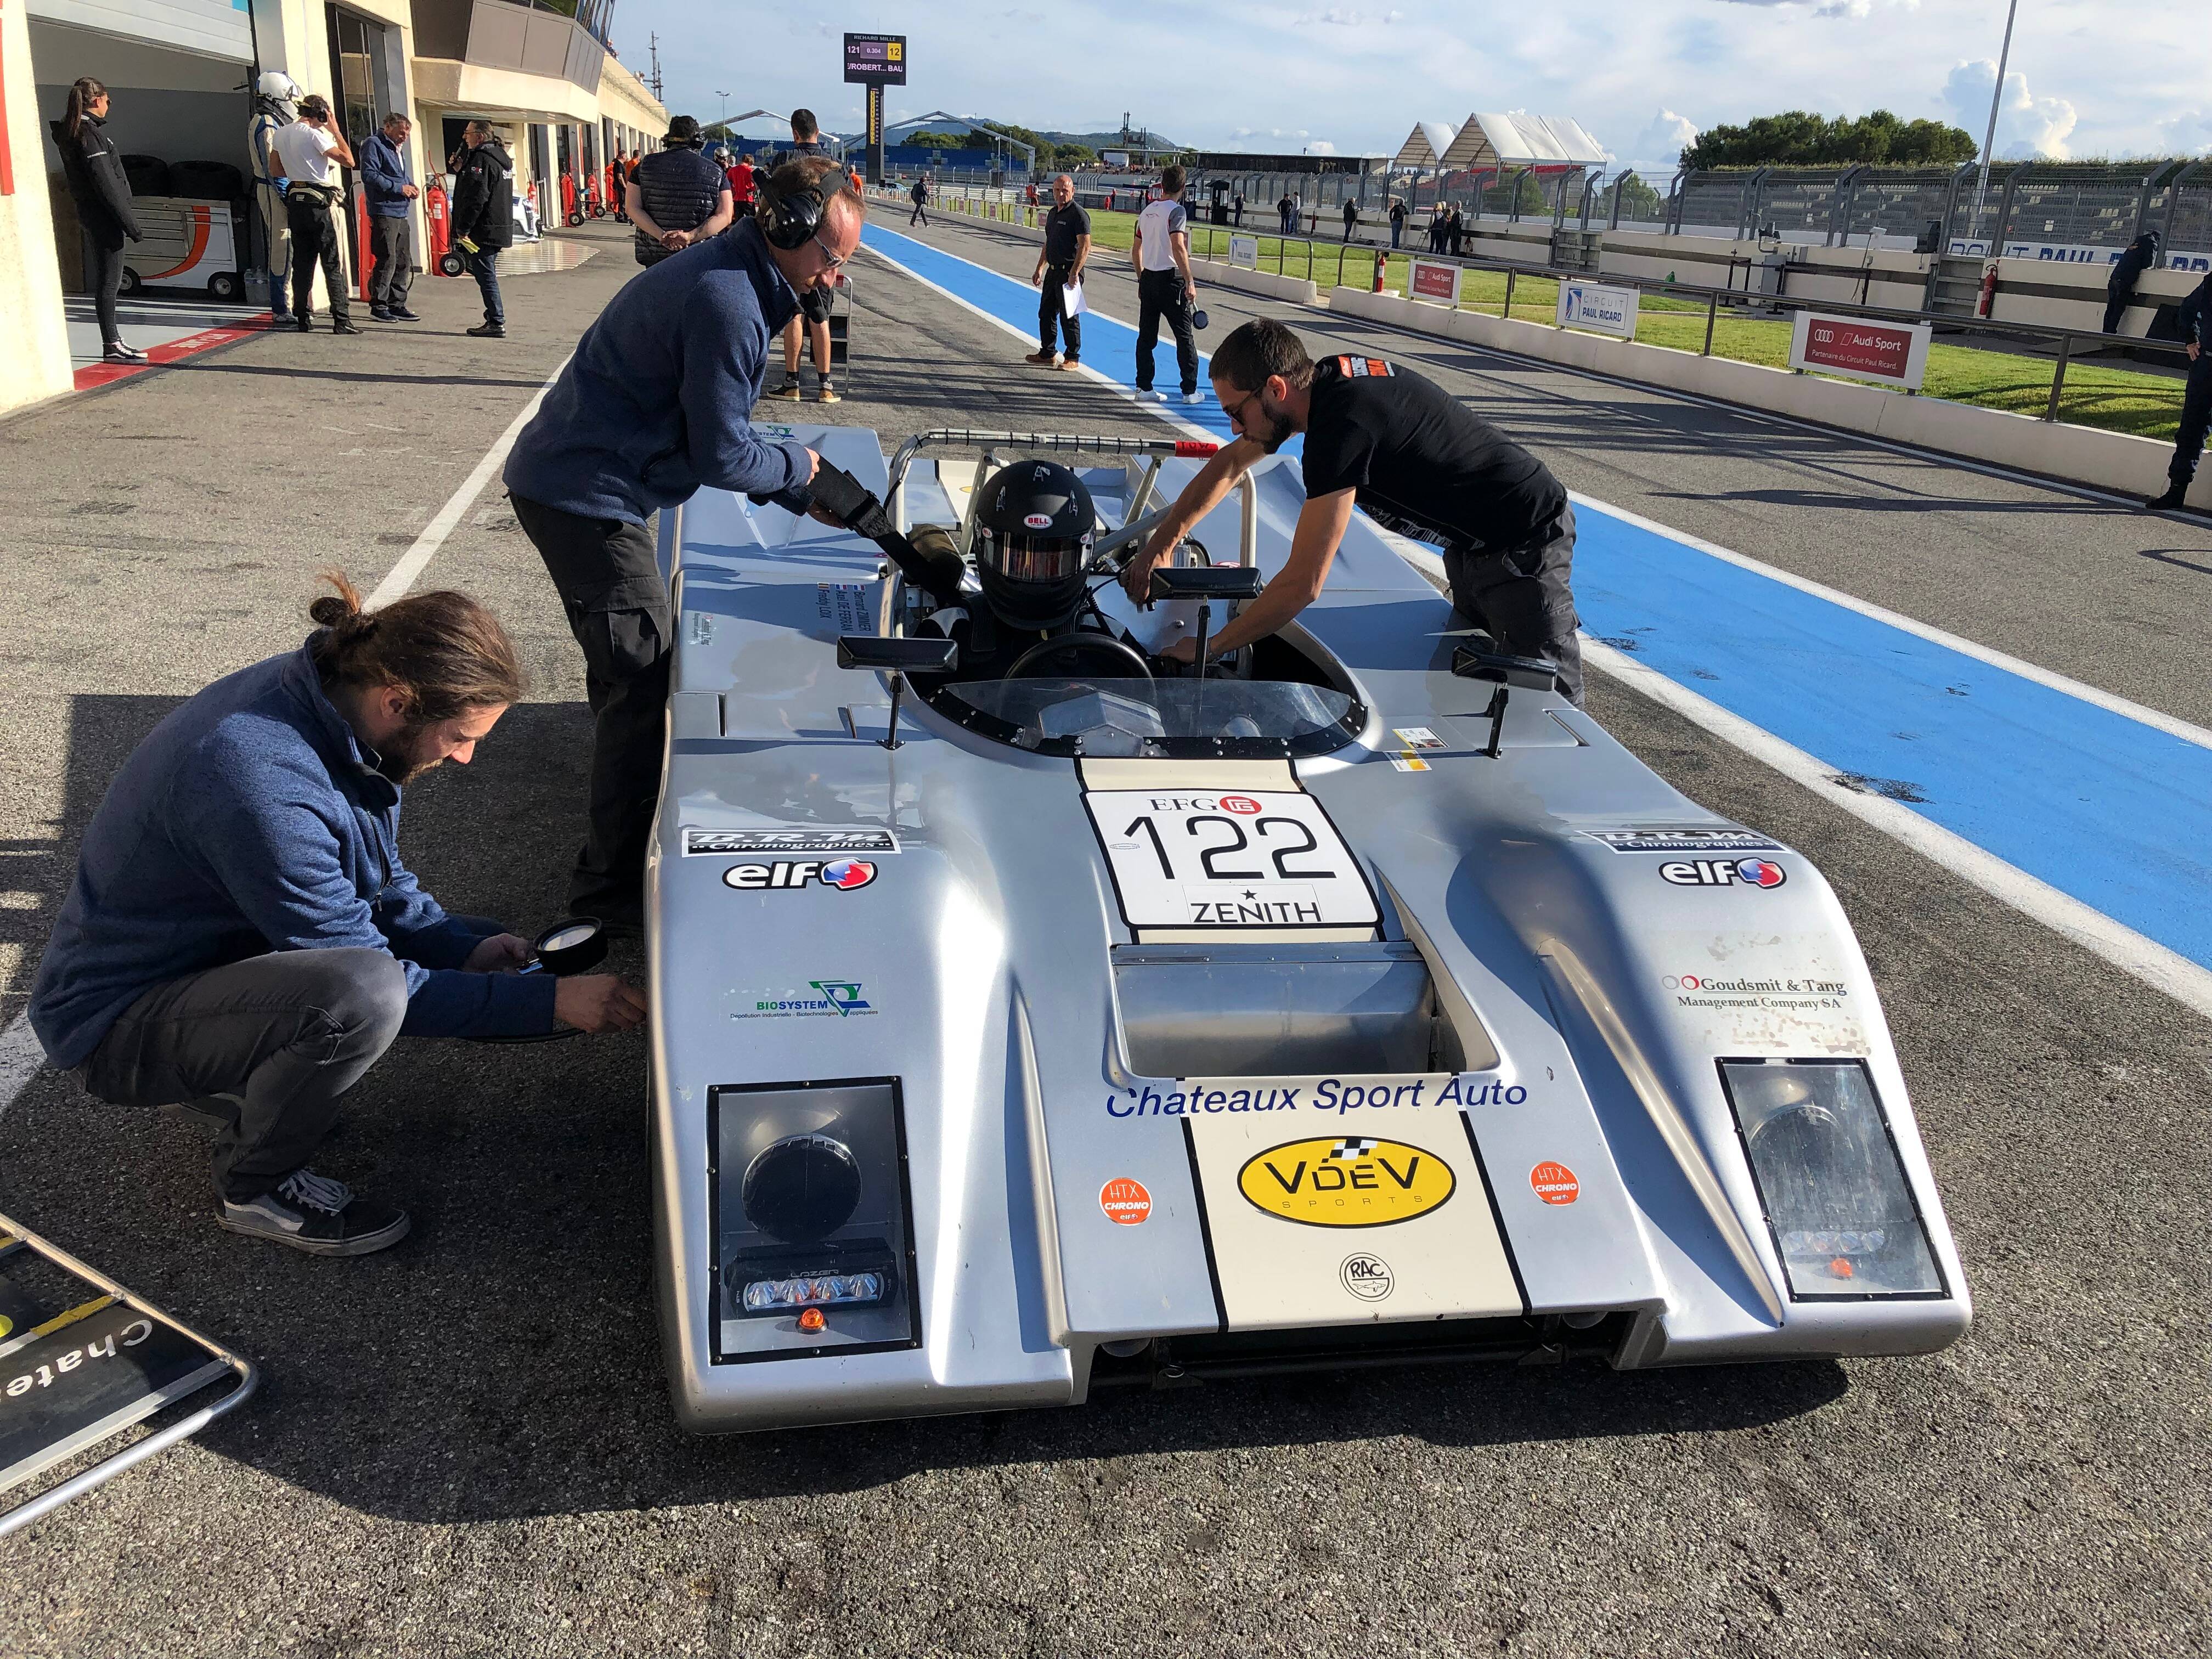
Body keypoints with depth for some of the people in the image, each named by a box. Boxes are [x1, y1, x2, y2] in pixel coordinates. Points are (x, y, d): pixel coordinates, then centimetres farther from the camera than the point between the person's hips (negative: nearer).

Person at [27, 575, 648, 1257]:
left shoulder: (327, 697, -8)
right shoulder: (259, 783, -34)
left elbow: (381, 881, 8)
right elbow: (367, 981, -26)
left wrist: (466, 948, -7)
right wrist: (550, 1003, -24)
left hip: (221, 951, 9)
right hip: (118, 1027, -9)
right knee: (364, 994, -35)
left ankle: (253, 1083, 13)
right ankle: (257, 1188, -7)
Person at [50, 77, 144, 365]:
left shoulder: (70, 132, 15)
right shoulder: (88, 133, -14)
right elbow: (105, 183, -19)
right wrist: (130, 222, -19)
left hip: (91, 213, 10)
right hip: (105, 215, -10)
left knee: (108, 281, 14)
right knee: (109, 281, -7)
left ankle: (114, 341, 19)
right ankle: (111, 347, -5)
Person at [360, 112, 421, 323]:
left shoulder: (398, 149, 22)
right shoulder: (374, 145, -5)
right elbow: (369, 175, -16)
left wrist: (411, 187, 11)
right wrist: (399, 187, -16)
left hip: (402, 214, 9)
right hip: (384, 212, -9)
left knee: (404, 262, 10)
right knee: (387, 261, -10)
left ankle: (397, 304, 17)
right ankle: (378, 305, -3)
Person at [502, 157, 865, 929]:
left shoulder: (725, 278, 13)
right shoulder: (727, 304, -22)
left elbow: (714, 427, 20)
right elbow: (722, 457, -20)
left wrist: (803, 496, 13)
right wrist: (797, 464, -2)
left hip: (570, 480, 11)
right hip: (586, 496, -11)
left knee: (629, 668, 21)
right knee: (644, 680, -7)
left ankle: (619, 851, 37)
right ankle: (614, 884, 1)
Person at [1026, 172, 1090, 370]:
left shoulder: (1078, 214, -11)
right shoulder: (1053, 213, 15)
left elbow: (1085, 246, -18)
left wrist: (1074, 273, -24)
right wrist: (1039, 269, 21)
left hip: (1069, 272, -9)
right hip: (1053, 270, 9)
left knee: (1069, 316, -4)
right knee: (1046, 313, 13)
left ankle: (1073, 357, 5)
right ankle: (1046, 354, 24)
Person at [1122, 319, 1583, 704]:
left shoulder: (1340, 425, -32)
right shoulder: (1326, 377, -4)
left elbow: (1302, 586, -31)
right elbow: (1231, 464, 12)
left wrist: (1208, 648, -21)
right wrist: (1160, 547, 9)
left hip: (1525, 547, -10)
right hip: (1474, 545, 10)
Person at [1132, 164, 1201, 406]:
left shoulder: (1147, 211, 11)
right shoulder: (1176, 211, -11)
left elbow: (1135, 250, 17)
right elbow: (1178, 248, -22)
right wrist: (1190, 282, -20)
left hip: (1148, 279, 7)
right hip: (1170, 279, -7)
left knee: (1146, 336, 9)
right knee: (1185, 336, 2)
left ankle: (1144, 388, 10)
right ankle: (1190, 391, 4)